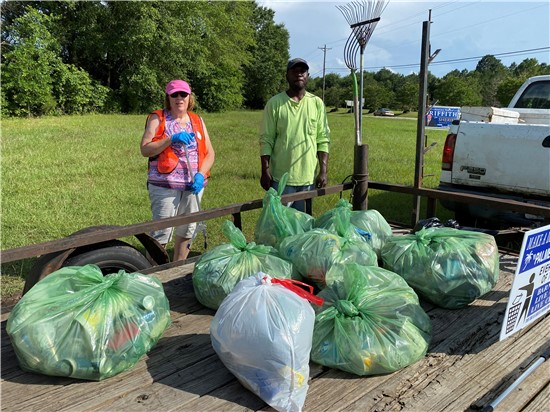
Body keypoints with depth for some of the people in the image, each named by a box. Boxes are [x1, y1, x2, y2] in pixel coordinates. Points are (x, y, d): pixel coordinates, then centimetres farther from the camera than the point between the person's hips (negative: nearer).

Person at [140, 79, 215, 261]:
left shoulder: (197, 120, 12)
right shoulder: (157, 118, 1)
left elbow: (209, 153, 8)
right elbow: (145, 149, -9)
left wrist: (201, 174, -8)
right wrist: (171, 139, -20)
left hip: (193, 185, 5)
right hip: (165, 185, -4)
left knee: (187, 231, 13)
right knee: (161, 232, -5)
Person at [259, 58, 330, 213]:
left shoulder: (317, 103, 3)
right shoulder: (274, 103, -3)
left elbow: (323, 140, 3)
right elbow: (266, 140, -4)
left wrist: (323, 171, -3)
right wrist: (265, 172, -8)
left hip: (308, 177, 2)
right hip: (281, 177, -2)